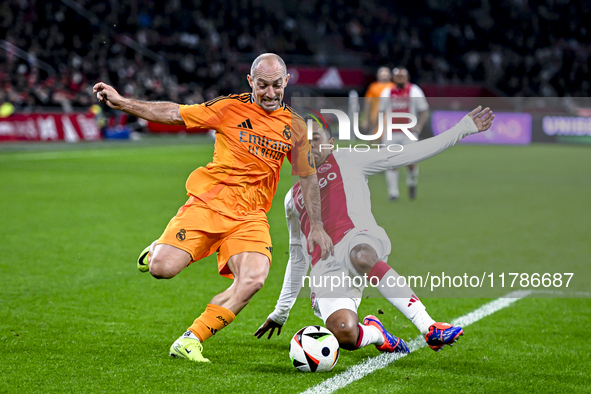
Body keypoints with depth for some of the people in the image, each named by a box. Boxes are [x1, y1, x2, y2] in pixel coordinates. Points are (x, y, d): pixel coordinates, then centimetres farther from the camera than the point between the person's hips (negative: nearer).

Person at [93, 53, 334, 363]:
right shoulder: (230, 107, -1)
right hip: (206, 203, -2)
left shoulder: (294, 126, 7)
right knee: (162, 268, -20)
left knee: (253, 279, -26)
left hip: (250, 216, 2)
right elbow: (174, 114, 2)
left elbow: (307, 177, 17)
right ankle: (159, 249, 20)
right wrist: (120, 102, -2)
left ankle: (191, 340, -14)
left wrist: (316, 227, 14)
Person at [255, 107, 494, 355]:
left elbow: (407, 155, 13)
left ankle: (429, 328, -37)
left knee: (361, 256, -42)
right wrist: (281, 311, 35)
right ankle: (376, 333, 11)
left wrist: (464, 128, 7)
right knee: (345, 335, -27)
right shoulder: (293, 197, 29)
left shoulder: (347, 162, 19)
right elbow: (297, 259, 36)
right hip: (325, 268, 2)